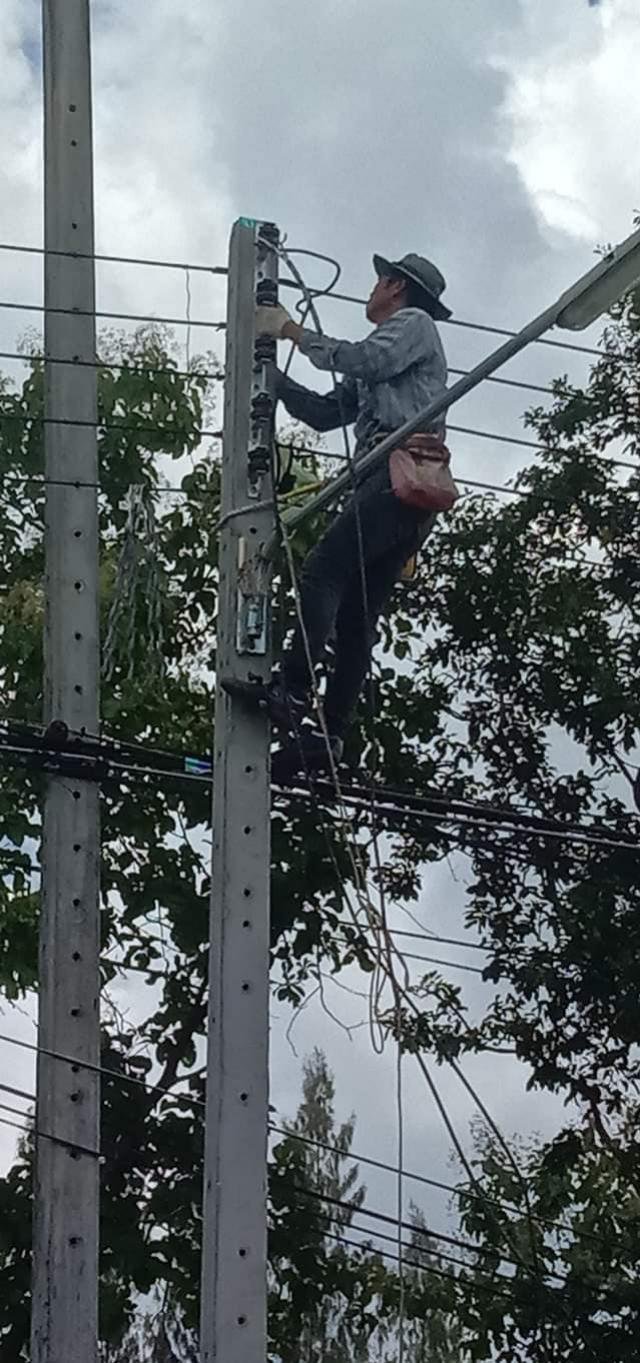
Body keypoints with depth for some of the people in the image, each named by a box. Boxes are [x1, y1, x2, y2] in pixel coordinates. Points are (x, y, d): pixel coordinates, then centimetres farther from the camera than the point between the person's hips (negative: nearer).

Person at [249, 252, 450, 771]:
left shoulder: (413, 322, 10)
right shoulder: (373, 373, 36)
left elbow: (364, 359, -9)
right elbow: (324, 412, 34)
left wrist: (293, 331, 0)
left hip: (403, 469, -9)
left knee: (322, 572, -21)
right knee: (357, 616, -1)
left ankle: (293, 694, -32)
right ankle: (332, 732, -8)